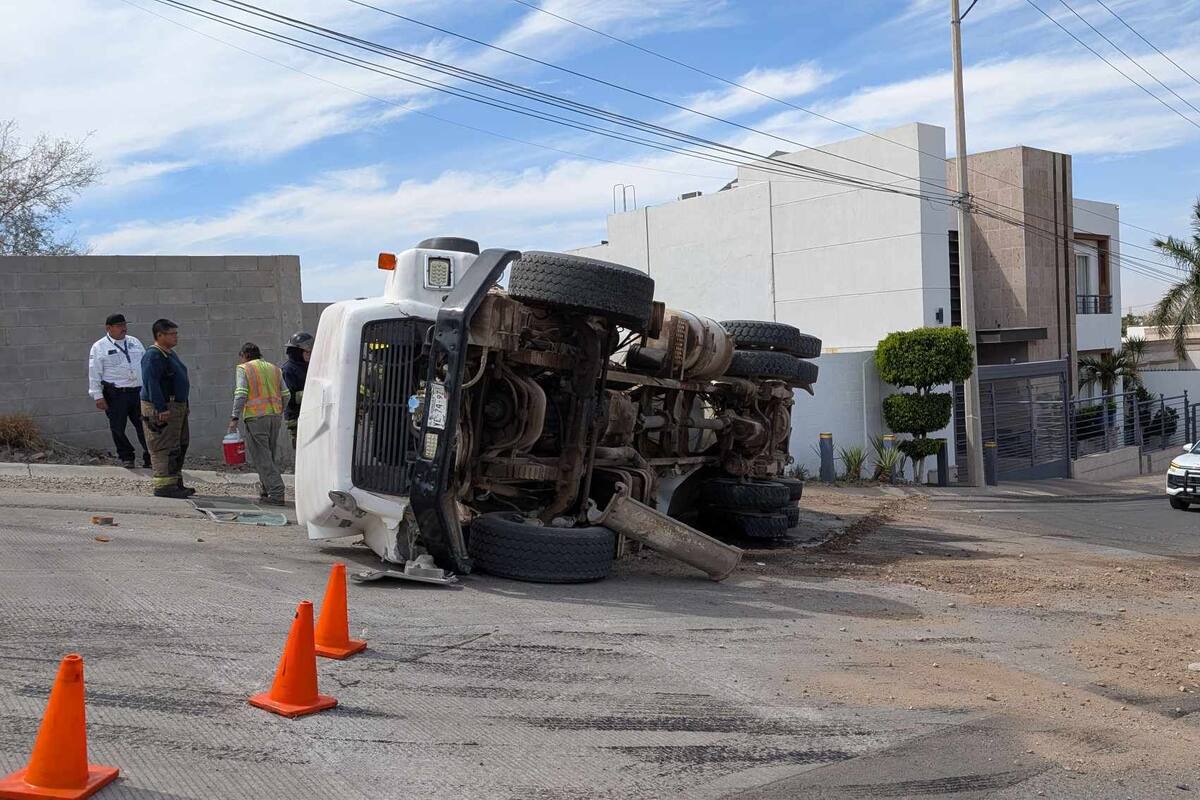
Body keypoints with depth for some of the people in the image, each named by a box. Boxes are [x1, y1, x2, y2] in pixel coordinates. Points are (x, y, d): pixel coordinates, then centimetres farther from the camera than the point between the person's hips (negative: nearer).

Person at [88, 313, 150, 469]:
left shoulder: (134, 342, 14)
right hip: (115, 395, -3)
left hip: (138, 392, 3)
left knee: (144, 426, 3)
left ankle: (150, 457, 12)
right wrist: (98, 396, -9)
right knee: (118, 428, 3)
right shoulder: (99, 347, 0)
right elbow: (94, 373, -3)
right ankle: (126, 457, 17)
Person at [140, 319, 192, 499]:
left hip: (177, 407, 11)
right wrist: (162, 408, -28)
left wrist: (184, 407, 23)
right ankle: (164, 486, -8)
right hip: (162, 409, -11)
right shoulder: (153, 356, -15)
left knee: (180, 445, 16)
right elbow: (151, 383, -24)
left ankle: (176, 482, 24)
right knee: (165, 447, -10)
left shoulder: (171, 354, 17)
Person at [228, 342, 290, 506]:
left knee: (261, 457, -4)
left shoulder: (243, 369, 0)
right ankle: (267, 490, 19)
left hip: (256, 417, -6)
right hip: (275, 417, 6)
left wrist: (235, 418, -14)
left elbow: (241, 394, -13)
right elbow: (286, 395, 11)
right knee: (270, 455, 17)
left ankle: (276, 494, -11)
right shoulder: (274, 369, 16)